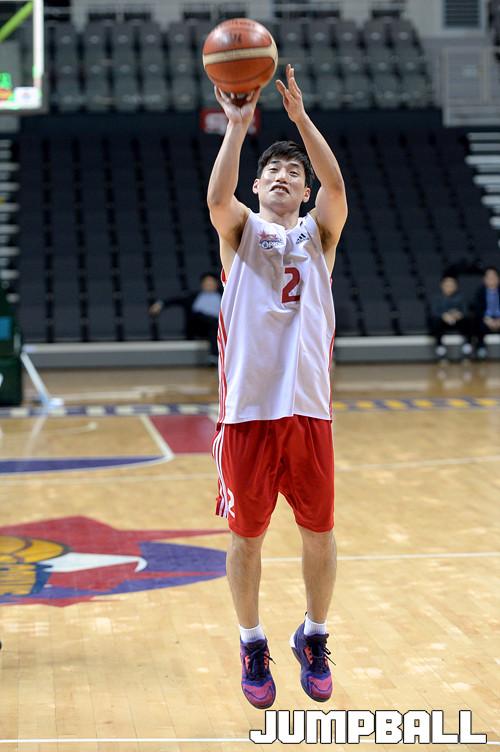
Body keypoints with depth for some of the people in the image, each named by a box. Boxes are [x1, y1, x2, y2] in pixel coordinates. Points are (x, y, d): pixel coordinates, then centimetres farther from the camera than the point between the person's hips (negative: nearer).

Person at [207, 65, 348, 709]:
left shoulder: (318, 234, 10)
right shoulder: (240, 231, 8)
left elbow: (336, 186, -11)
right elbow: (217, 197, -15)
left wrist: (300, 117, -19)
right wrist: (238, 127, -23)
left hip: (308, 408, 1)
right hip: (247, 409, -1)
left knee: (318, 531, 8)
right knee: (246, 535, 7)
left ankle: (313, 638, 26)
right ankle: (252, 645, 22)